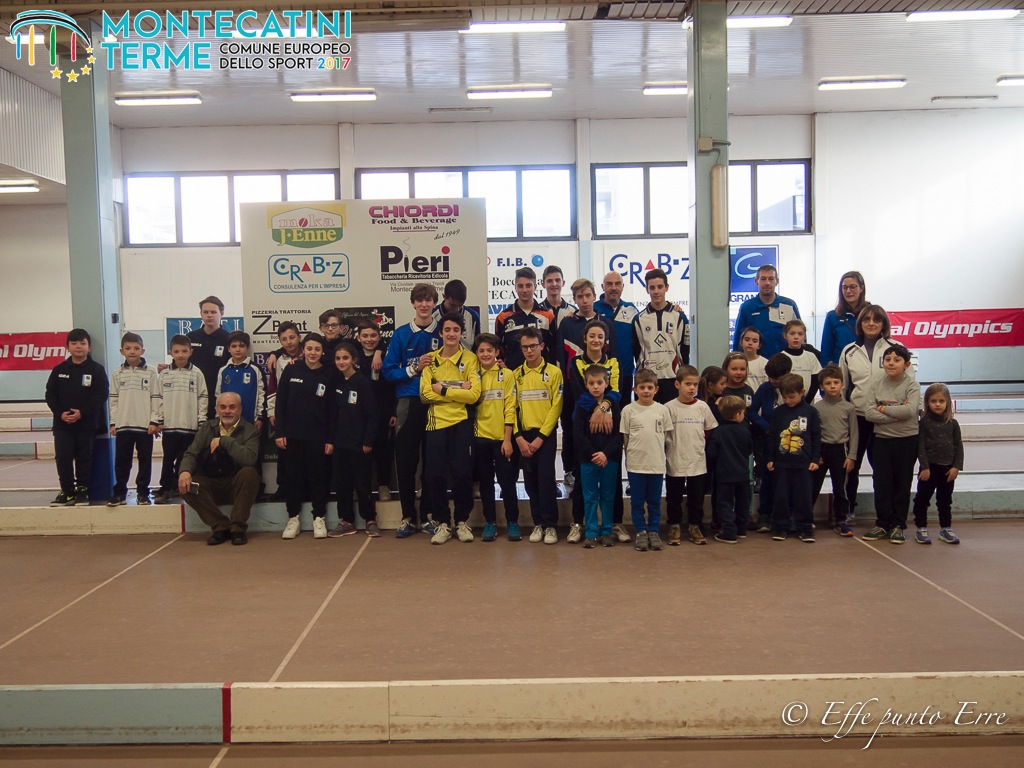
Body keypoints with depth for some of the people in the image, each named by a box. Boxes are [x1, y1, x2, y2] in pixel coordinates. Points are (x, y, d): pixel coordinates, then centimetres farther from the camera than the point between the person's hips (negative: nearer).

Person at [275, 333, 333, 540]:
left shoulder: (327, 375, 0)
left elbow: (331, 409, 0)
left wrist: (330, 439, -4)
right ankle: (293, 519, 17)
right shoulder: (291, 371, 1)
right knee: (294, 476, 7)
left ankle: (319, 519, 14)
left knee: (317, 476, 4)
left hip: (317, 436, -1)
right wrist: (280, 432, -3)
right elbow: (280, 402, 3)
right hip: (292, 434, 1)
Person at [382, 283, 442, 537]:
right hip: (408, 404, 0)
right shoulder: (401, 335, 5)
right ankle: (408, 517, 14)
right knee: (405, 462, 2)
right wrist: (415, 368, -11)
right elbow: (389, 371, 1)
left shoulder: (444, 333, 5)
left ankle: (429, 515, 17)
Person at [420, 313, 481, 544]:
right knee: (434, 475, -1)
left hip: (461, 423, -2)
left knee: (462, 474, -1)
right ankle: (443, 523, 14)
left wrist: (442, 390, -11)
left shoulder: (470, 358, 1)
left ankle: (462, 522, 17)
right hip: (436, 423, 2)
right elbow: (425, 393, -6)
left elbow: (473, 395, -11)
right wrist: (458, 391, -11)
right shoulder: (431, 360, 7)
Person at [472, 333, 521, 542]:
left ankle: (512, 522, 13)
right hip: (481, 437, 3)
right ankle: (490, 522, 18)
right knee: (485, 481, 8)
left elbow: (510, 408, -6)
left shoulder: (507, 375, -2)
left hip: (502, 438, -3)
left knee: (507, 481, 1)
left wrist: (507, 439, -10)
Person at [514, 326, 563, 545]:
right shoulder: (516, 375, 7)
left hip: (545, 435, -3)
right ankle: (538, 523, 16)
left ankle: (550, 525, 2)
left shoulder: (554, 372, -1)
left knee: (546, 478, -8)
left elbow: (556, 407, -6)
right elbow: (513, 407, 5)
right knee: (530, 481, 6)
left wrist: (540, 437, -11)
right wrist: (519, 437, -6)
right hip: (523, 437, 3)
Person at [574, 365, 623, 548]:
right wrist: (592, 454, -14)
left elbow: (619, 434, -4)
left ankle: (606, 532, 18)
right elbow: (579, 434, -6)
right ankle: (590, 533, 11)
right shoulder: (582, 406, -1)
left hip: (610, 459, 1)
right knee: (590, 497, 5)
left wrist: (606, 453, -15)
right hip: (587, 458, -1)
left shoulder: (613, 406, 1)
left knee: (608, 497, 8)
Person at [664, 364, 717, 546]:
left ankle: (694, 527, 25)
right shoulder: (669, 408, -6)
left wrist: (699, 446, 7)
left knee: (696, 498, 10)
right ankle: (675, 527, 23)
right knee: (674, 498, 8)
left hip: (698, 463, 2)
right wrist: (666, 453, -1)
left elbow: (710, 432, 11)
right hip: (675, 463, -2)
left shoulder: (702, 407, 0)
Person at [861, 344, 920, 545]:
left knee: (902, 484, 6)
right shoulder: (877, 386, 3)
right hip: (882, 440, 3)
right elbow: (869, 414, -7)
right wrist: (896, 415, -16)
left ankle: (898, 526, 15)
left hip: (907, 440, -2)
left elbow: (910, 410, -22)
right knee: (881, 483, 5)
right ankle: (882, 524, 16)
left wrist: (883, 409, -13)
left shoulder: (912, 385, -5)